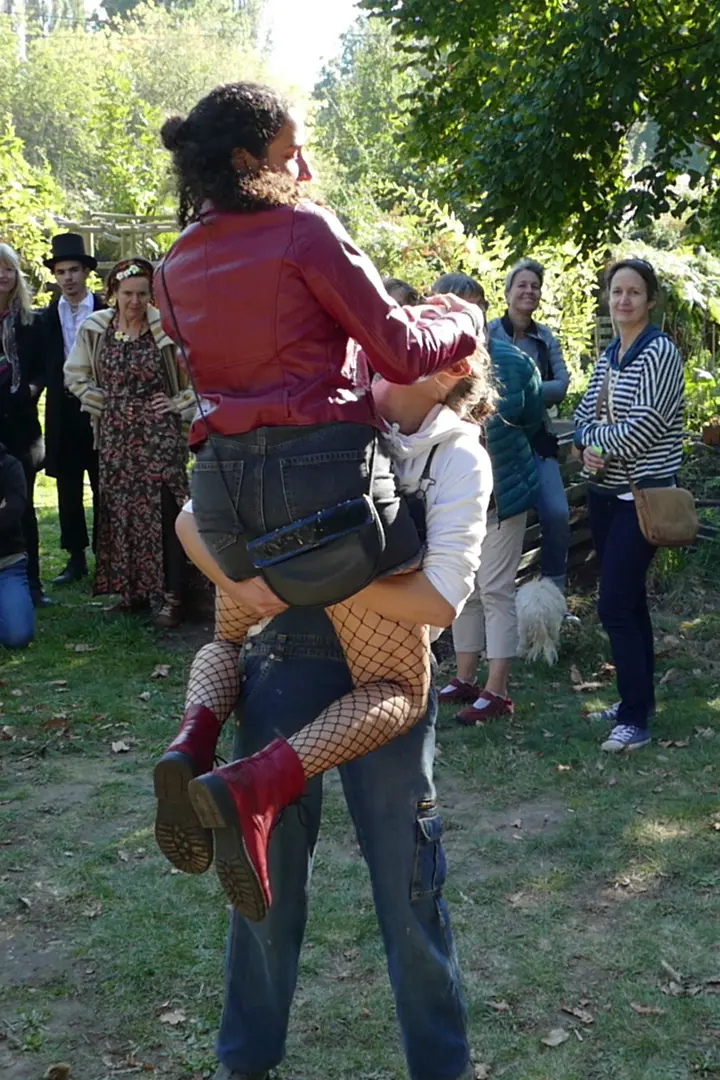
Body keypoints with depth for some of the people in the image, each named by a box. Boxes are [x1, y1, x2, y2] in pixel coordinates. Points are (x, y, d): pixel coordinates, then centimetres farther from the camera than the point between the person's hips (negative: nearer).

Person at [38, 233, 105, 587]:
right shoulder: (46, 319, 6)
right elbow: (42, 367, 5)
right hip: (63, 412, 3)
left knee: (103, 488, 4)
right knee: (68, 490, 7)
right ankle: (76, 559, 15)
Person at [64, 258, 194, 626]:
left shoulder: (167, 328, -7)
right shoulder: (94, 329, 3)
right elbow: (75, 375, 15)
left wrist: (179, 404, -6)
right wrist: (101, 403, 7)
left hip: (159, 434, -4)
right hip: (115, 437, 4)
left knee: (162, 512, -7)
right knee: (120, 512, 7)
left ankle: (171, 597, -3)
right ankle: (132, 590, 18)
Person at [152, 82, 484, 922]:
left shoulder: (178, 269, 14)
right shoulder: (306, 231, -4)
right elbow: (400, 353, -3)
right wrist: (463, 322, 16)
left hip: (223, 479, 6)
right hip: (325, 468, -6)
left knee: (237, 631, 36)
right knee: (397, 687, 5)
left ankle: (191, 744, 5)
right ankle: (252, 790, -20)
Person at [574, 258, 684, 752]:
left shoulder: (659, 352, -13)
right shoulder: (609, 355, 11)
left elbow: (645, 426, -21)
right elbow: (585, 414, 11)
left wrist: (596, 441, -8)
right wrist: (588, 447, -10)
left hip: (643, 494, -8)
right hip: (606, 493, 8)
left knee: (615, 606, -12)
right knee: (630, 600, 15)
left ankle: (636, 721, -5)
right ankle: (639, 698, 26)